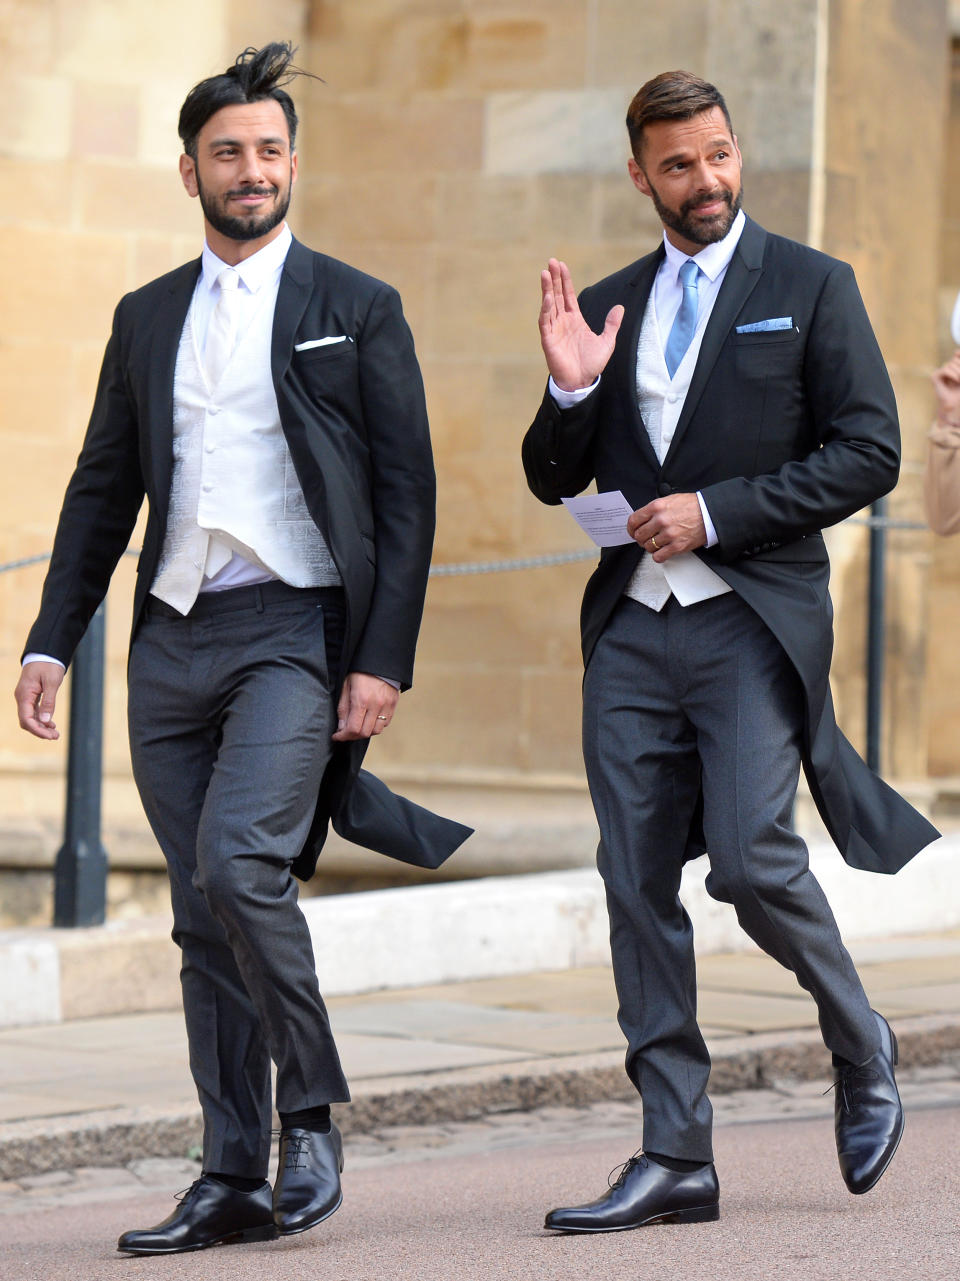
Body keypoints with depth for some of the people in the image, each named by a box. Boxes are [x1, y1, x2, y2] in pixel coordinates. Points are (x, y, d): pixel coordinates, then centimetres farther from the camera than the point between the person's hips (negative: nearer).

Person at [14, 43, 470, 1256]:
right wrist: (52, 641, 8)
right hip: (172, 641, 5)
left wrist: (385, 659, -9)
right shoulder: (147, 317, 15)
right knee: (203, 918, 5)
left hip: (296, 630, -5)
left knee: (238, 863, -22)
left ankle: (312, 1115, -5)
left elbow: (407, 494, 0)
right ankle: (232, 1179, 10)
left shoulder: (357, 310, 3)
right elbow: (101, 487, 17)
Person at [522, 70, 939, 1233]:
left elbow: (869, 451, -3)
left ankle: (861, 1050, 12)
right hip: (630, 628, 4)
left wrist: (718, 511, -11)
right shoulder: (609, 305, 15)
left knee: (750, 858, -16)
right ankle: (673, 1158, 4)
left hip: (753, 621, -4)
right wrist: (570, 393, -4)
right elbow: (552, 481, 17)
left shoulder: (810, 287, 4)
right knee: (637, 885, 0)